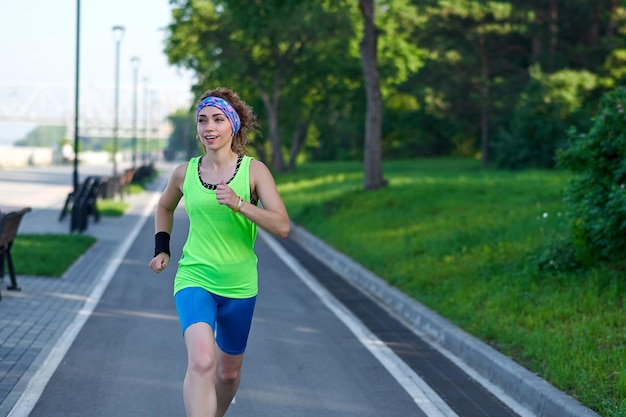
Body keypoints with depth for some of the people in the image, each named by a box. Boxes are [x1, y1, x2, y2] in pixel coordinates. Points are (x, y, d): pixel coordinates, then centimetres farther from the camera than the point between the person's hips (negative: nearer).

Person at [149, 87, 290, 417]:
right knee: (201, 361, -26)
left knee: (228, 373, 17)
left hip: (239, 286, 1)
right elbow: (165, 207, 22)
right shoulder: (184, 173, -1)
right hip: (194, 280, -1)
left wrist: (240, 204, -28)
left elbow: (282, 227, -15)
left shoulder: (254, 170, -6)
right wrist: (162, 248, 9)